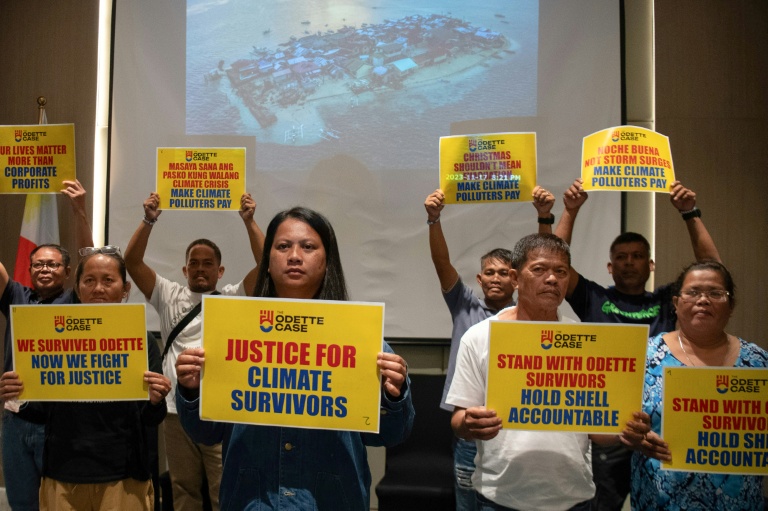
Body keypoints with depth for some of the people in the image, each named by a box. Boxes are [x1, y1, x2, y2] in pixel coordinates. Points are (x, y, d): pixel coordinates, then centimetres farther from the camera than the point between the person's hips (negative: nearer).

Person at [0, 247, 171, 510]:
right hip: (62, 476, 2)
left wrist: (155, 401, -22)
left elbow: (150, 421, -1)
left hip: (124, 478, -1)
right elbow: (43, 413, 7)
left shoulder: (142, 341, -5)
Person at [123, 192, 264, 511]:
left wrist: (249, 221, -13)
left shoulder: (233, 299, 6)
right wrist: (149, 221, -7)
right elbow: (132, 261, 4)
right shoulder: (169, 296, 12)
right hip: (178, 410, 3)